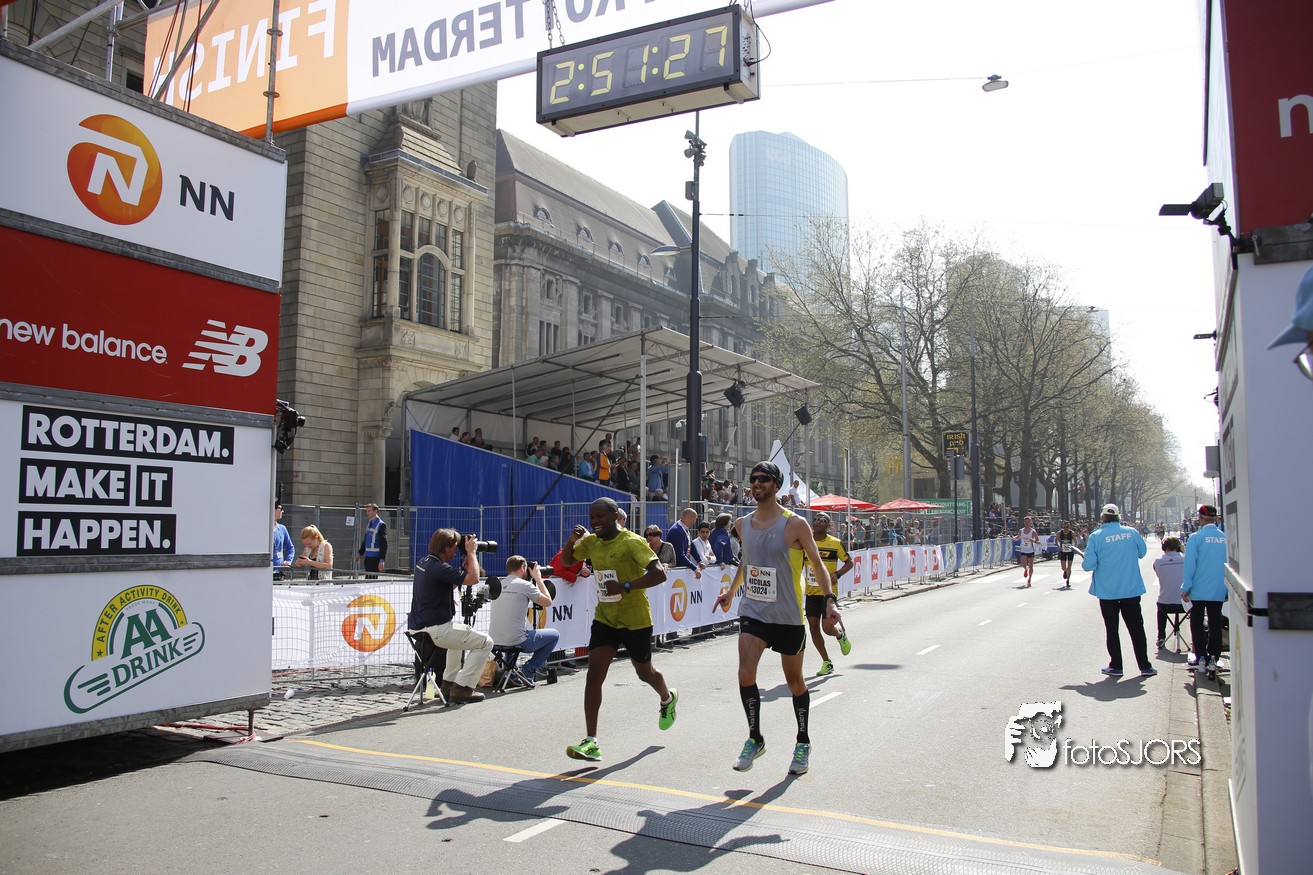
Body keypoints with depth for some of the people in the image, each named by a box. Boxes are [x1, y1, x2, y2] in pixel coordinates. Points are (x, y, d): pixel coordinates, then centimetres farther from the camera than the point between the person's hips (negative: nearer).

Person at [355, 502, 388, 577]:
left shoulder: (381, 525, -12)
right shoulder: (369, 523, 13)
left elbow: (384, 544, -16)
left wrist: (382, 560, -21)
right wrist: (359, 553, 20)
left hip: (375, 558, -8)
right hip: (368, 556, 8)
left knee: (372, 580, -9)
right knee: (367, 579, 11)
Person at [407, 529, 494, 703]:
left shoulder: (423, 563, 11)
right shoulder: (439, 568, -20)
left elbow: (450, 583, 22)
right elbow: (473, 578, -21)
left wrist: (465, 563, 14)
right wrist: (470, 551, -9)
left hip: (416, 628, 10)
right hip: (435, 630, -10)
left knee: (460, 634, 37)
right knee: (485, 642, 0)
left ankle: (448, 684, 32)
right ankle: (462, 688, -2)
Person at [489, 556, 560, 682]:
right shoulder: (524, 585, -9)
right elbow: (547, 601, 2)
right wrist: (538, 577, 10)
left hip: (494, 641, 7)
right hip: (515, 641, -7)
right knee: (554, 635, 13)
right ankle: (527, 672, 9)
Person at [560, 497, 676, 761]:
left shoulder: (632, 542, -20)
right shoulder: (590, 542, 1)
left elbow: (659, 574, -28)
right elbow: (566, 560, 16)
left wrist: (625, 586, -38)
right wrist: (572, 539, -5)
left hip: (636, 620, -5)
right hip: (604, 618, 5)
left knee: (644, 672, 15)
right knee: (594, 675, -9)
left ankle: (668, 698, 50)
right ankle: (591, 742, -8)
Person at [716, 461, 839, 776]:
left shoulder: (795, 524, -11)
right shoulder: (742, 524, 3)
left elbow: (817, 563, -4)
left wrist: (830, 599, -14)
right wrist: (731, 591, 23)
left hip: (788, 616, -3)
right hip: (752, 612, 3)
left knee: (794, 681, 10)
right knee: (745, 674, -13)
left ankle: (803, 744, 30)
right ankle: (755, 739, 7)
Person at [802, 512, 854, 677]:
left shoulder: (836, 543, -5)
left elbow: (849, 562, 0)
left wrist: (837, 574, -15)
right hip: (811, 592, 4)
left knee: (827, 627, -11)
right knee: (813, 627, 2)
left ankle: (841, 635, 27)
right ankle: (826, 662, 18)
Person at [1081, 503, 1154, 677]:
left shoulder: (1096, 536, -12)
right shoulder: (1131, 532, -2)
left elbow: (1089, 564, -14)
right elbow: (1142, 552, 13)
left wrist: (1085, 564, 8)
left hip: (1107, 591, -2)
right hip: (1132, 589, 2)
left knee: (1112, 629, 9)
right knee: (1136, 627, 12)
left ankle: (1116, 666, 13)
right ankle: (1145, 665, 16)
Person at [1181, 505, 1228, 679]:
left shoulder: (1196, 538, -12)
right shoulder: (1225, 538, -1)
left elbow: (1190, 565, -12)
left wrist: (1185, 589, -4)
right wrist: (1228, 589, 15)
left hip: (1199, 590, -3)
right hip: (1219, 591, 3)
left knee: (1197, 625, 7)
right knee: (1215, 625, 12)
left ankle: (1201, 659, 3)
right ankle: (1213, 659, 10)